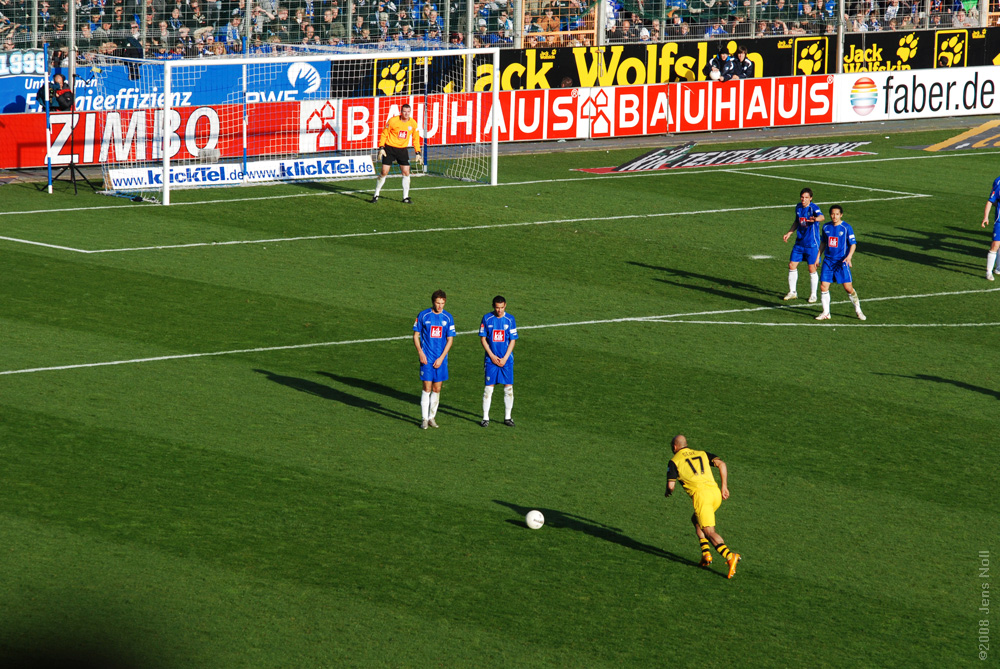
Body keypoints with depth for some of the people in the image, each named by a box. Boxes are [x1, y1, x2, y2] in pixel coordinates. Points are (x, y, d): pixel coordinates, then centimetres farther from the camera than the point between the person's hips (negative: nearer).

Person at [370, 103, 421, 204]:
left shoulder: (413, 123, -3)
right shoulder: (393, 121, -12)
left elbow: (415, 138, 8)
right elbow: (384, 134, -4)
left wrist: (417, 153, 3)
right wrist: (381, 148, -11)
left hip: (403, 149, 3)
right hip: (389, 148, -3)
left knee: (406, 172, -4)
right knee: (384, 172, -6)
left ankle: (406, 197, 6)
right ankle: (376, 195, 8)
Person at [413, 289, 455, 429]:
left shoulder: (448, 318, 3)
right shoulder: (423, 315, -1)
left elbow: (450, 339, 5)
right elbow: (416, 335, 4)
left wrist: (441, 358, -4)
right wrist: (420, 352, -10)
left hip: (441, 359, 2)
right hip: (426, 358, -2)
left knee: (437, 389, 5)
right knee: (427, 388, -6)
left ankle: (432, 417, 16)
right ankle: (424, 419, 0)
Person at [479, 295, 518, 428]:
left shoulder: (510, 319, 0)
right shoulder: (487, 319, -1)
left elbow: (513, 341, 1)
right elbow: (483, 339, 1)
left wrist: (505, 358, -8)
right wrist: (492, 356, -7)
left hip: (506, 359, 1)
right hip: (491, 359, -1)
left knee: (508, 388, 1)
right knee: (489, 388, -2)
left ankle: (507, 417, 12)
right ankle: (485, 417, 5)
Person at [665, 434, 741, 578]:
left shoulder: (674, 461, 11)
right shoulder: (702, 454, 25)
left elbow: (670, 485, 3)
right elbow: (721, 463, 10)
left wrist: (668, 492, 27)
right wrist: (724, 486, 11)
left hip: (700, 494, -6)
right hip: (716, 493, 6)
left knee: (709, 532, -12)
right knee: (696, 520, 29)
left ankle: (730, 556, -35)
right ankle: (706, 554, 15)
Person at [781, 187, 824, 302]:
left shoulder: (814, 207, -17)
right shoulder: (798, 207, 4)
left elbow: (821, 217, -39)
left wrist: (815, 219, -61)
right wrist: (789, 233, 15)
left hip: (812, 244, -6)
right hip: (799, 243, 6)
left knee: (812, 269, 1)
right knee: (792, 265, 6)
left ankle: (813, 295, 16)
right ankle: (792, 292, 21)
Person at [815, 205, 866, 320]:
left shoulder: (846, 227, -7)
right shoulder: (826, 227, 7)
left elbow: (853, 244, -6)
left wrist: (849, 256, -21)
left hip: (842, 262, -4)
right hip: (828, 261, 4)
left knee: (848, 288, -6)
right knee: (823, 286, -4)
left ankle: (858, 311, 12)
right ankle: (826, 313, 9)